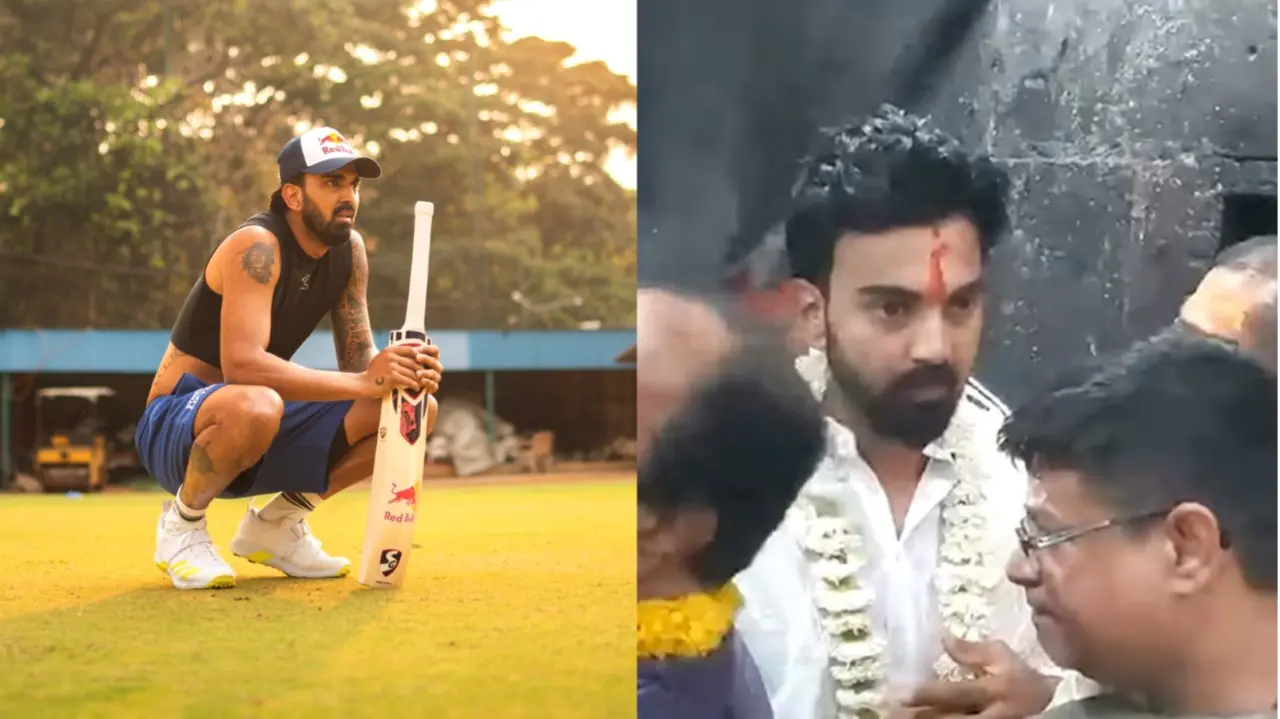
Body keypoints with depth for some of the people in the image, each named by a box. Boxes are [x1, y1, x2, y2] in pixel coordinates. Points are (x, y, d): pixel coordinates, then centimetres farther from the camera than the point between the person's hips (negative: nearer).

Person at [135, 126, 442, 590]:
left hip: (262, 431, 7)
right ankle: (182, 525, -11)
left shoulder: (348, 249, 2)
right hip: (176, 427, -7)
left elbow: (358, 358, 2)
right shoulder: (257, 247, -22)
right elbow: (241, 364, -35)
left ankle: (277, 523, 9)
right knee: (255, 406, -43)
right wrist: (365, 382, -40)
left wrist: (402, 371, -23)